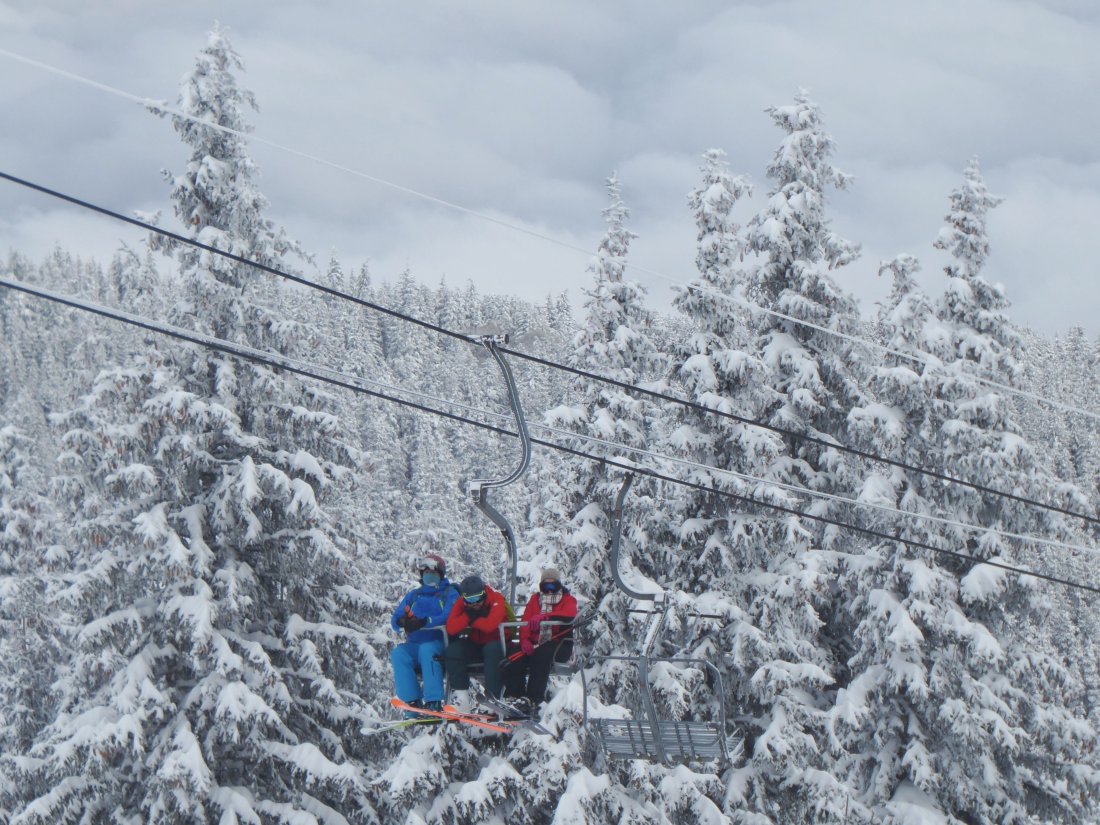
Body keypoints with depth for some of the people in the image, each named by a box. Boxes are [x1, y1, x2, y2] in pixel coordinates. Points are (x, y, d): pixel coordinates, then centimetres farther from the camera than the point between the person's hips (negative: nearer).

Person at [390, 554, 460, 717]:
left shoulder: (450, 593, 9)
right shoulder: (413, 595, 23)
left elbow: (449, 618, -11)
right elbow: (395, 620, 13)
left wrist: (424, 622, -26)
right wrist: (401, 622, -13)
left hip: (439, 643, -4)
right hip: (414, 644, 4)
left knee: (426, 649, -37)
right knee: (398, 653, -28)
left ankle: (434, 701, -42)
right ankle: (412, 701, -34)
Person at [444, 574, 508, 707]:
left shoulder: (496, 600, -16)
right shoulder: (461, 604, -4)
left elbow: (490, 625, -34)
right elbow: (451, 629, -17)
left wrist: (472, 621, -19)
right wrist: (468, 616, -27)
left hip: (495, 643, -4)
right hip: (474, 646, 4)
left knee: (493, 649, -37)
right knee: (453, 650, -23)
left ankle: (493, 695, -37)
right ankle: (461, 695, -22)